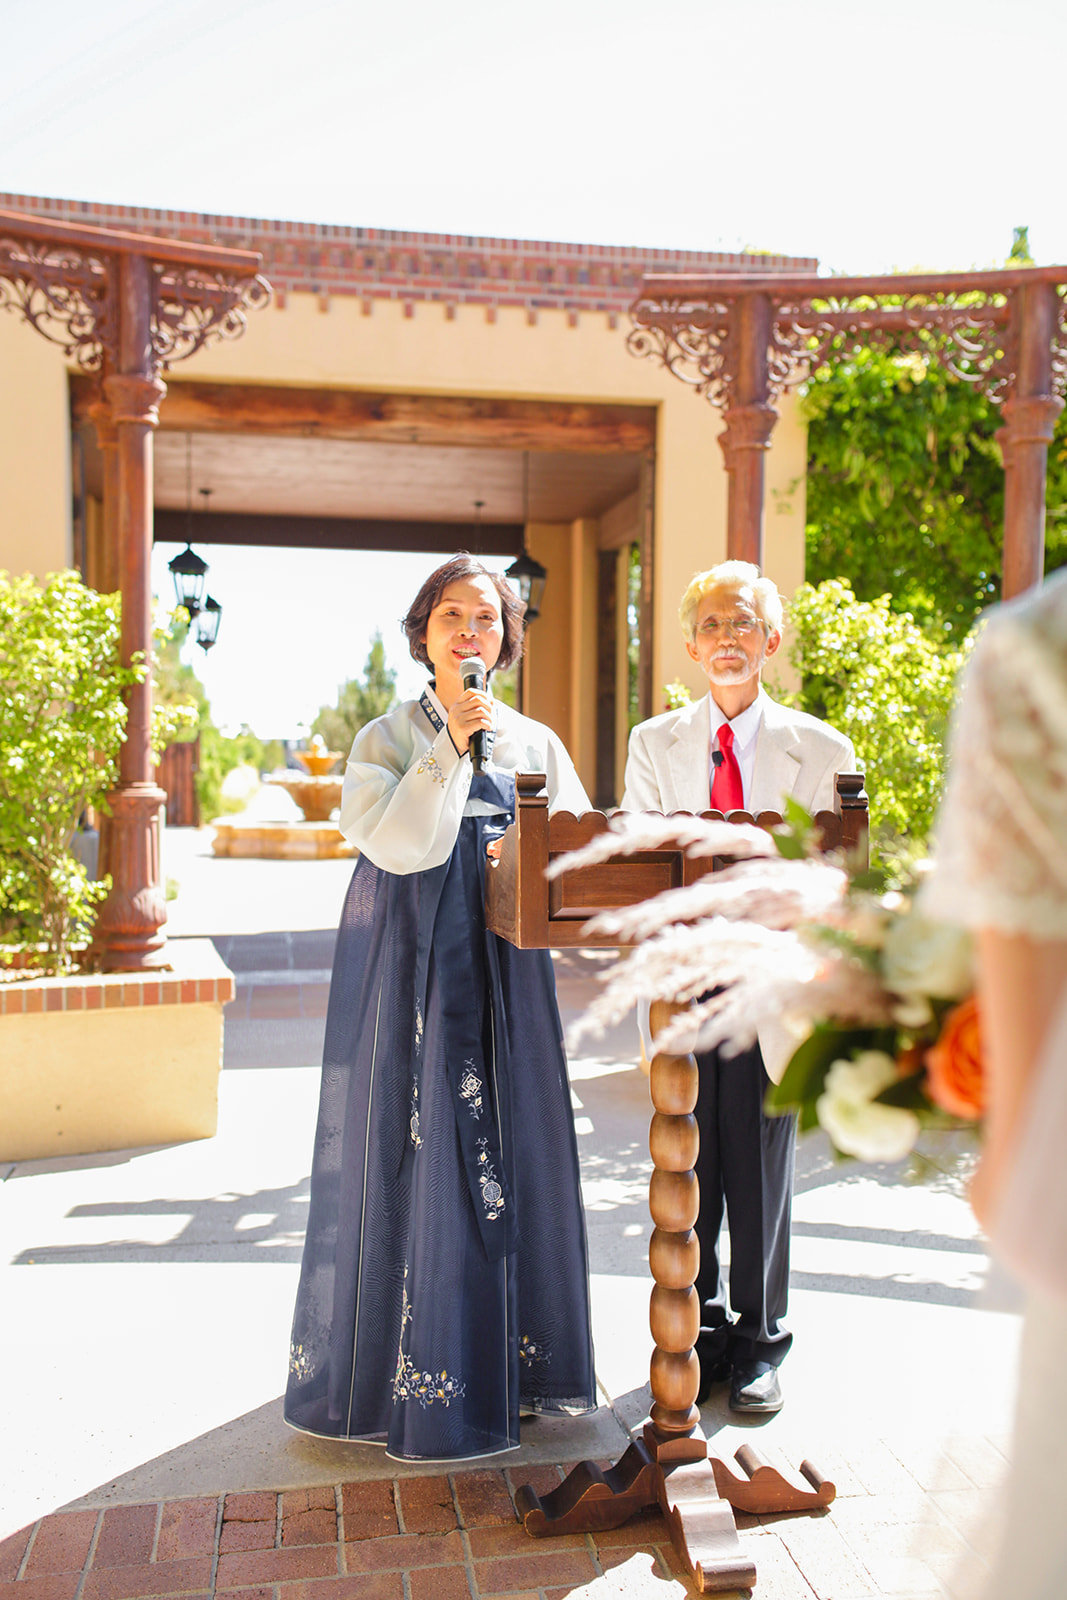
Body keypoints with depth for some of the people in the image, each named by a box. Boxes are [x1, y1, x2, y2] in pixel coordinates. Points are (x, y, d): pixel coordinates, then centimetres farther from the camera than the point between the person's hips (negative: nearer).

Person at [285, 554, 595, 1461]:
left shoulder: (536, 742, 11)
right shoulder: (387, 739, 3)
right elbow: (396, 845, -13)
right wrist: (450, 747, -19)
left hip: (504, 968, 3)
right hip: (410, 967, -2)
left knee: (507, 1143, 5)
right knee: (410, 1144, 1)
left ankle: (505, 1358, 21)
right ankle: (408, 1364, 15)